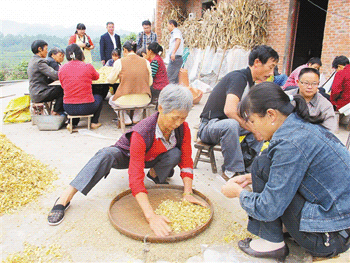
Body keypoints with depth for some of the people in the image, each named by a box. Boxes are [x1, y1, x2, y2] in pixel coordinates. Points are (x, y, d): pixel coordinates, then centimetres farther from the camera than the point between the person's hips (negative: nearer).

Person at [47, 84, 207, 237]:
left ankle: (154, 174, 0)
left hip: (152, 159, 4)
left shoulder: (182, 128, -27)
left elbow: (186, 161, -19)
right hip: (126, 155, -3)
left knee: (175, 154, -29)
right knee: (106, 155, -37)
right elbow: (135, 178, -46)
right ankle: (65, 199, -31)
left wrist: (187, 193, -32)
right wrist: (151, 216, -54)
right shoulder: (141, 134, -41)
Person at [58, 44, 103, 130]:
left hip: (68, 108, 3)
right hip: (86, 108, -3)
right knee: (99, 97, 30)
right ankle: (94, 122, 27)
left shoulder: (62, 69, -2)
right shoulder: (88, 67, -8)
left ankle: (72, 123, 25)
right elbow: (96, 77, 14)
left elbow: (63, 86, 12)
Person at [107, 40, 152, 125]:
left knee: (112, 100, 32)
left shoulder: (119, 62, -5)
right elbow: (150, 83, 8)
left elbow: (111, 80, 7)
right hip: (143, 101, 3)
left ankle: (126, 120, 22)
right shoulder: (145, 62, 1)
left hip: (125, 101, -3)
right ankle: (136, 118, 31)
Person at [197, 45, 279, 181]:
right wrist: (254, 130, -25)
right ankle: (232, 170, -25)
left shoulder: (249, 82, 9)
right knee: (231, 124, -39)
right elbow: (230, 110, -36)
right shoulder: (239, 77, -20)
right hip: (208, 125, -10)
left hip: (227, 123, 10)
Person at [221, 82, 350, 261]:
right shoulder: (304, 127, 3)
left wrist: (239, 192, -3)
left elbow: (268, 209, -21)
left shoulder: (291, 143, -25)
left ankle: (272, 243, 0)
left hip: (331, 238, -9)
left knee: (263, 165, -13)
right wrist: (251, 178, 10)